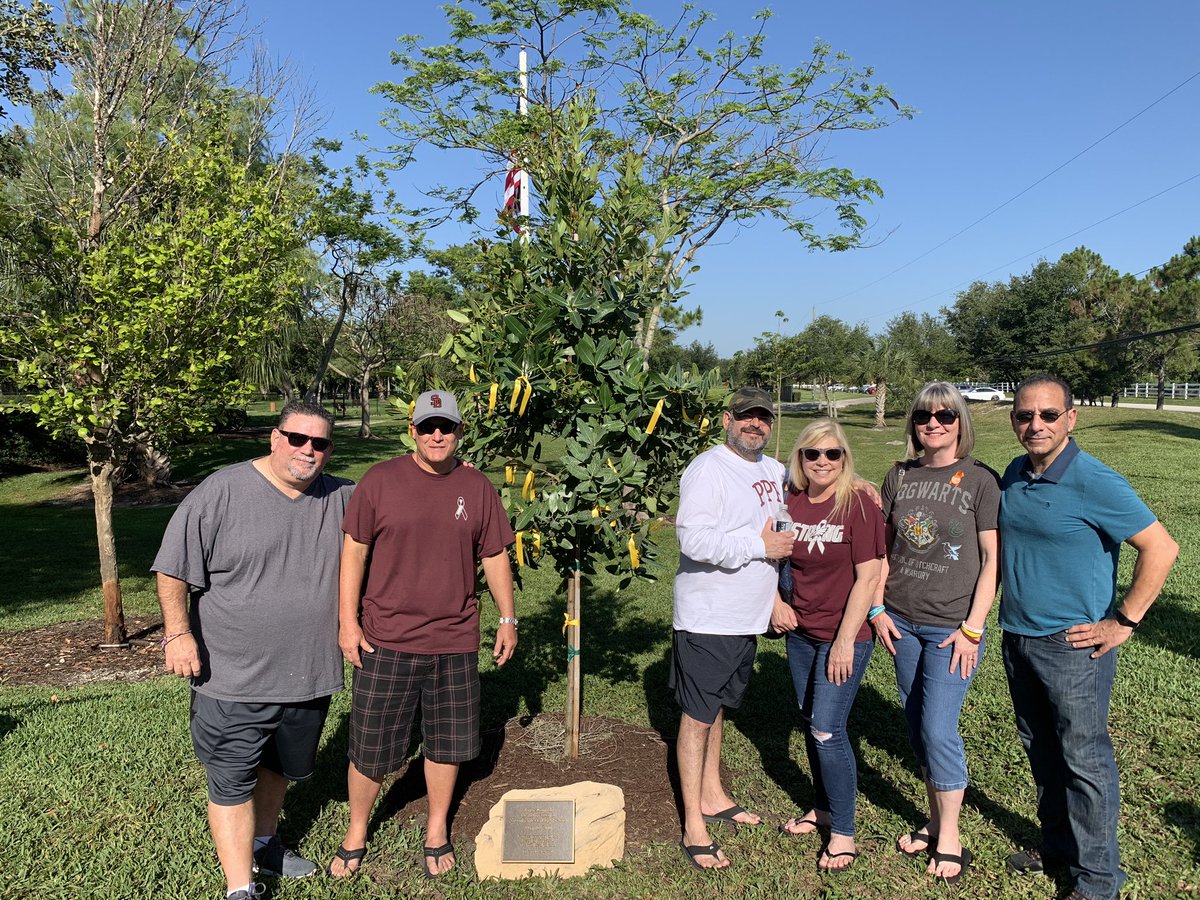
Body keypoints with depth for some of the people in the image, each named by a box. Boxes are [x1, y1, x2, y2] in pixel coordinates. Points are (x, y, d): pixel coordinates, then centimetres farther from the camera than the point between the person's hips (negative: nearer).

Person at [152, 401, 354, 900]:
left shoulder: (342, 499, 0)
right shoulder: (222, 492, -12)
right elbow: (174, 568, -9)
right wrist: (178, 633, -16)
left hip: (308, 675, 5)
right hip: (231, 678, -5)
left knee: (280, 769, 24)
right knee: (232, 784, 3)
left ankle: (264, 843, 48)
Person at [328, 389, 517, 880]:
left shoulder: (477, 487, 2)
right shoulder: (380, 480, -5)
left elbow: (495, 557, 8)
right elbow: (354, 551, -2)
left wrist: (508, 619, 8)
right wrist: (348, 621, -5)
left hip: (454, 642, 2)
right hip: (385, 640, -2)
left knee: (447, 742, 14)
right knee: (369, 747, 10)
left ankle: (437, 831, 36)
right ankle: (355, 834, 34)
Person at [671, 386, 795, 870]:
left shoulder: (775, 472, 10)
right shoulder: (708, 468, -14)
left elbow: (785, 534, 26)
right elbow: (694, 540, -26)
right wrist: (760, 547, -19)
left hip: (748, 618, 7)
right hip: (707, 618, -7)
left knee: (717, 707, 20)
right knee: (697, 717, 1)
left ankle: (711, 796, 35)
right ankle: (693, 828, 10)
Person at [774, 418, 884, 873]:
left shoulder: (859, 504, -15)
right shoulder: (790, 502, 0)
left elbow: (868, 576, -17)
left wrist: (845, 640, -17)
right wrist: (776, 603, 0)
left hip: (843, 636, -5)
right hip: (799, 631, 6)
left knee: (827, 730, -5)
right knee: (810, 723, 16)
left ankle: (843, 832, 14)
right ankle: (823, 806, 37)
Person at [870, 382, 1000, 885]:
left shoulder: (980, 480, -6)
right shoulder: (900, 477, 6)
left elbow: (993, 560, -7)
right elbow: (882, 547, 11)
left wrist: (973, 628, -11)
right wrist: (877, 608, 3)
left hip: (952, 627, -4)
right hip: (901, 622, 4)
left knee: (938, 729, -3)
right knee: (917, 727, 12)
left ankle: (950, 838, 16)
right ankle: (935, 822, 29)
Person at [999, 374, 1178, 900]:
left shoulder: (1094, 482, -17)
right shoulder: (1015, 476, 4)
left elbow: (1161, 548, -19)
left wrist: (1123, 622, -16)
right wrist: (980, 615, 13)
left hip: (1072, 645, -7)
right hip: (1017, 638, 7)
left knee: (1084, 759, 5)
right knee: (1040, 750, 19)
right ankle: (1058, 843, 38)